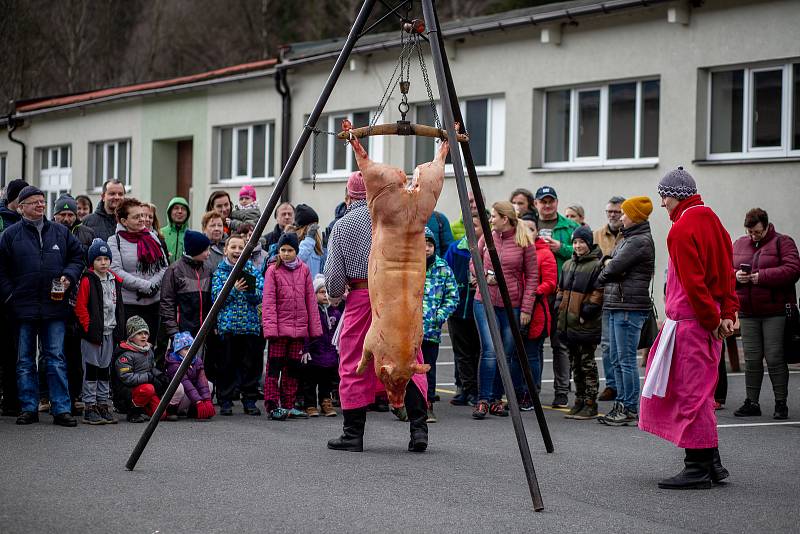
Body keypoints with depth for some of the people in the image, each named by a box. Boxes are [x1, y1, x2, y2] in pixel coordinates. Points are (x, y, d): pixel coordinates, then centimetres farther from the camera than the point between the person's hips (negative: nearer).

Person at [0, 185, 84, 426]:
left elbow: (77, 256, 16)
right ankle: (28, 408, 13)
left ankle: (61, 409, 2)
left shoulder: (61, 232, 9)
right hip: (23, 307, -1)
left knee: (56, 359, 1)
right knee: (25, 361, 6)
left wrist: (69, 276, -2)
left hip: (55, 306, 1)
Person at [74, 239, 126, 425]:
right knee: (91, 369, -2)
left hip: (109, 333, 6)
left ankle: (103, 405, 19)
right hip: (93, 333, -6)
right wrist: (89, 329, -15)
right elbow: (80, 308, -11)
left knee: (105, 369, 12)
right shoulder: (87, 281, -8)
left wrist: (120, 331, 11)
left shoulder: (115, 281, 11)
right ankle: (90, 408, 2)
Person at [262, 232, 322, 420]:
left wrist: (315, 327, 7)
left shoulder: (304, 270, 9)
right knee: (275, 366, -5)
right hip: (279, 328, -4)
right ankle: (272, 405, -2)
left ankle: (289, 406, 17)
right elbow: (268, 302, -5)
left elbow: (311, 300, 10)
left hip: (299, 328, 4)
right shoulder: (273, 271, -1)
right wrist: (270, 327, -15)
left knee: (293, 368, 10)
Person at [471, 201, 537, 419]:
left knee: (506, 354, 5)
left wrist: (526, 309, -5)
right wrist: (485, 274, -6)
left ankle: (496, 399, 16)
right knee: (489, 350, -9)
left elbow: (532, 277, -1)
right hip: (485, 303, 0)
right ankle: (483, 400, -5)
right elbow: (473, 263, 16)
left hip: (512, 306, 0)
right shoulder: (487, 237, 3)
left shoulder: (524, 242, -4)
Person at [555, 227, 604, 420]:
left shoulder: (597, 266, -9)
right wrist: (559, 309, 10)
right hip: (568, 323, 8)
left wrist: (586, 313, -16)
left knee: (587, 363, -4)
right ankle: (579, 401, 21)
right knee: (575, 364, 13)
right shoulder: (568, 265, 15)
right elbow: (561, 289, 22)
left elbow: (598, 293, -13)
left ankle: (590, 404, 0)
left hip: (587, 325, -8)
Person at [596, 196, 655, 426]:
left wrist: (607, 266, 4)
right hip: (616, 305, 10)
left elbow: (614, 267, -16)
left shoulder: (640, 241, -12)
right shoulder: (628, 239, 20)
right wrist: (609, 264, -3)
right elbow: (607, 261, 19)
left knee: (626, 360, -7)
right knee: (616, 360, 12)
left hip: (629, 306, -10)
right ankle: (622, 405, 18)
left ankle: (631, 409, -2)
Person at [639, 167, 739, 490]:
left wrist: (712, 320, -12)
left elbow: (693, 282, -19)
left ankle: (699, 469, -1)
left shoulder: (682, 230, -14)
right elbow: (727, 270, 14)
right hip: (711, 317, 9)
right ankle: (711, 463, 17)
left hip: (691, 321, -9)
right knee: (698, 390, 15)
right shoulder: (711, 220, 14)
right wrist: (729, 313, 11)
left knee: (692, 392, -4)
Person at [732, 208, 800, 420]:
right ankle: (752, 402, 13)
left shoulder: (783, 243, -2)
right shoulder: (739, 244, 14)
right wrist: (736, 276, -9)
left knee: (775, 358, -4)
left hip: (775, 312, -5)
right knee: (751, 359, 6)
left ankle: (781, 403, 4)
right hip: (748, 312, 5)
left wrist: (761, 276, -21)